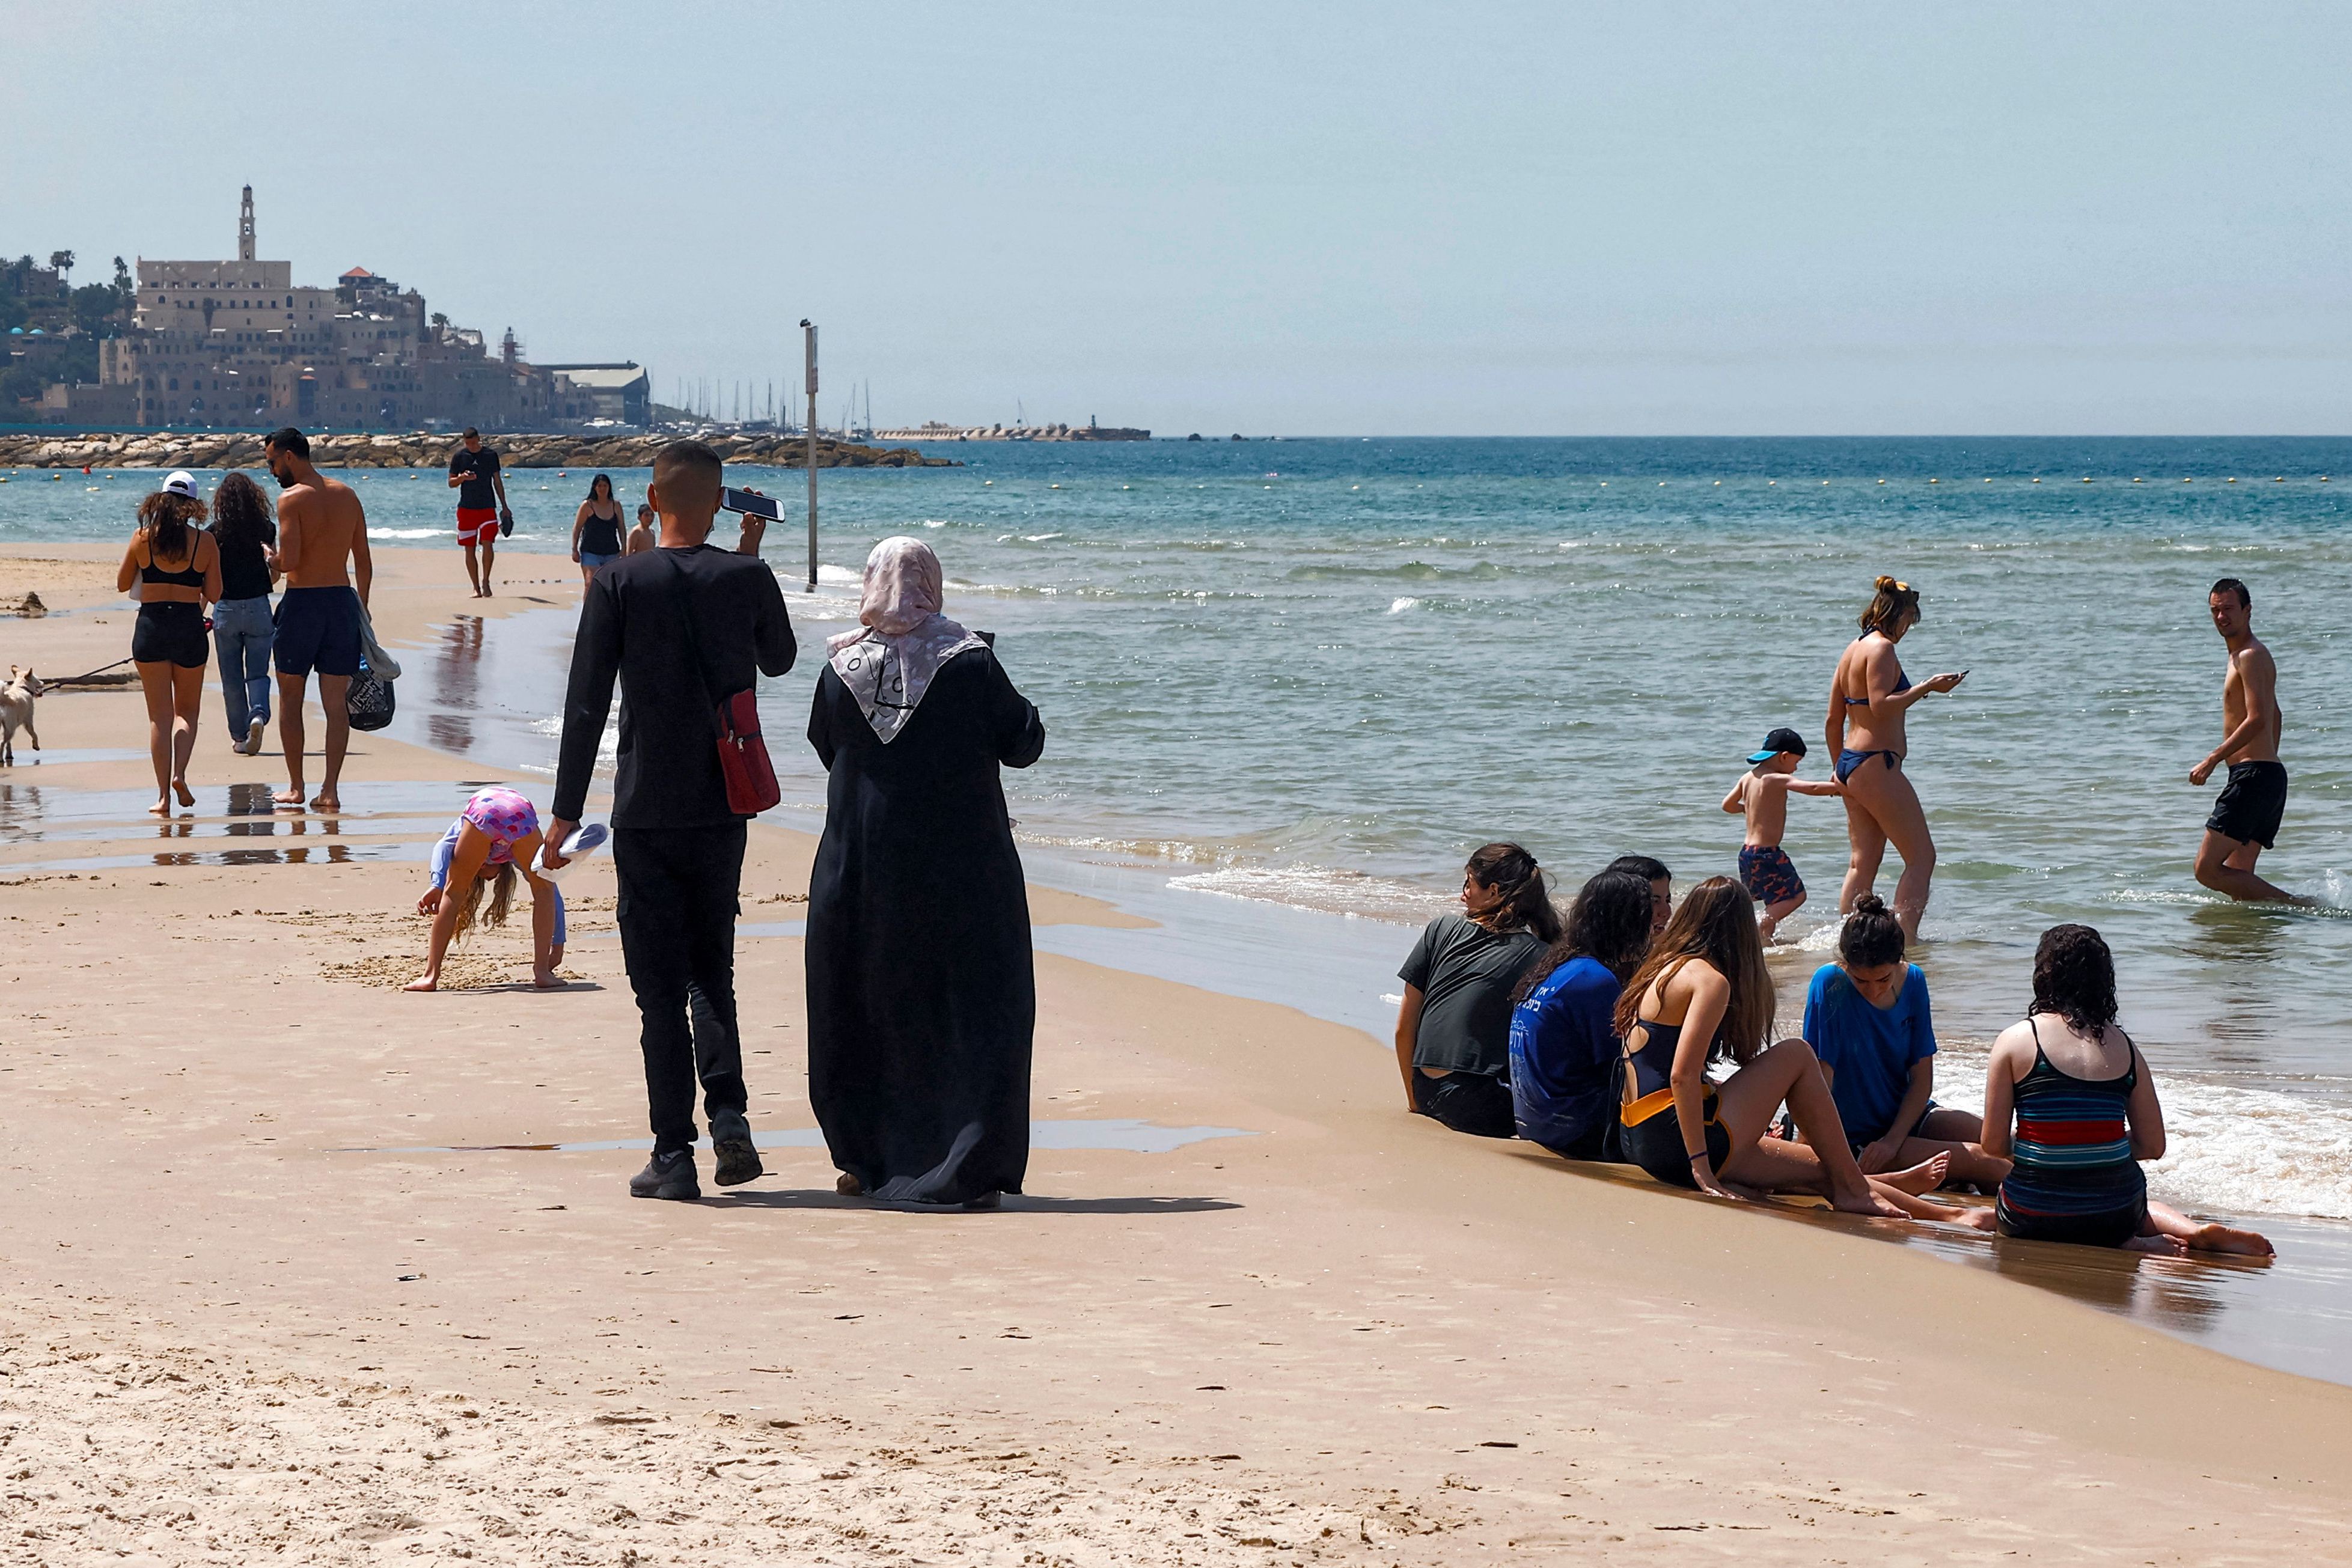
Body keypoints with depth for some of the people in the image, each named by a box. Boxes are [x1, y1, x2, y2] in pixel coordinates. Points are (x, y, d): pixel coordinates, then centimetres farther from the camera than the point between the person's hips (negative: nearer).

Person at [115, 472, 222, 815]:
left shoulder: (143, 538, -2)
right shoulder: (205, 542, -4)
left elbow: (122, 584, 7)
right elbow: (214, 594, 0)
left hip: (151, 626, 0)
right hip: (190, 627, 0)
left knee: (160, 715, 4)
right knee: (187, 710, 15)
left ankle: (163, 794, -1)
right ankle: (179, 774, -7)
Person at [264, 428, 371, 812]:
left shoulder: (292, 499, -11)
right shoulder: (348, 496, 8)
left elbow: (289, 561, -20)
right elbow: (365, 562, 10)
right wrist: (361, 608, 19)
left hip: (302, 602, -5)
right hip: (343, 601, 5)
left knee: (290, 698, 9)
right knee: (336, 703, 6)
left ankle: (295, 787, 10)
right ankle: (330, 790, 2)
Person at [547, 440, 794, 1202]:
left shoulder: (619, 583, -8)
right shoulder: (749, 578, -4)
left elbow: (586, 702, -8)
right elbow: (779, 660, 17)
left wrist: (565, 810, -3)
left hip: (646, 814, -2)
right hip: (723, 806, 2)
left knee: (659, 982, 3)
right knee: (712, 967, 17)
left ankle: (674, 1152, 0)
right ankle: (727, 1109, -2)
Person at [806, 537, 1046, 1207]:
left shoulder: (841, 669, -3)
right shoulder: (971, 664, -10)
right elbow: (1022, 745, -3)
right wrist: (1025, 711, 16)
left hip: (860, 868, 3)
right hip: (962, 868, -2)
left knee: (866, 1009, 16)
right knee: (973, 1013, 2)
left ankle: (867, 1160, 21)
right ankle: (969, 1168, -6)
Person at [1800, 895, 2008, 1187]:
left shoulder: (1912, 980, -3)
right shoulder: (1830, 984, -19)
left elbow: (1922, 1078, -1)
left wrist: (1893, 1141, -14)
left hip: (1909, 1114, 6)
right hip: (1859, 1138, -6)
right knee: (1991, 1163, -21)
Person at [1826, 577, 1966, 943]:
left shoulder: (1853, 650, 16)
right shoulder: (1881, 648, -11)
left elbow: (1834, 719, 19)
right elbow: (1881, 706, -23)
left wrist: (1840, 768, 27)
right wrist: (1927, 687, -16)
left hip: (1851, 763, 10)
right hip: (1876, 765, -10)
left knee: (1863, 862, 12)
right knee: (1922, 856, -6)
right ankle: (1906, 937, -15)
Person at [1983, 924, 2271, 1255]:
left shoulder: (2015, 1040, -5)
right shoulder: (2123, 1046, 4)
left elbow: (1993, 1146, -5)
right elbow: (2153, 1147, 6)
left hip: (2033, 1220, -5)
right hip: (2113, 1218, 5)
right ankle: (2195, 1231, 7)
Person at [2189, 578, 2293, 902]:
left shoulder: (2250, 656, -10)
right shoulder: (2243, 654, 22)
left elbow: (2257, 719, -22)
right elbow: (2275, 718, 33)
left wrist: (2212, 760, -21)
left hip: (2253, 776, -10)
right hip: (2271, 775, 10)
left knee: (2208, 869, -13)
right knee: (2239, 876, 7)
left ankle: (2292, 906, -14)